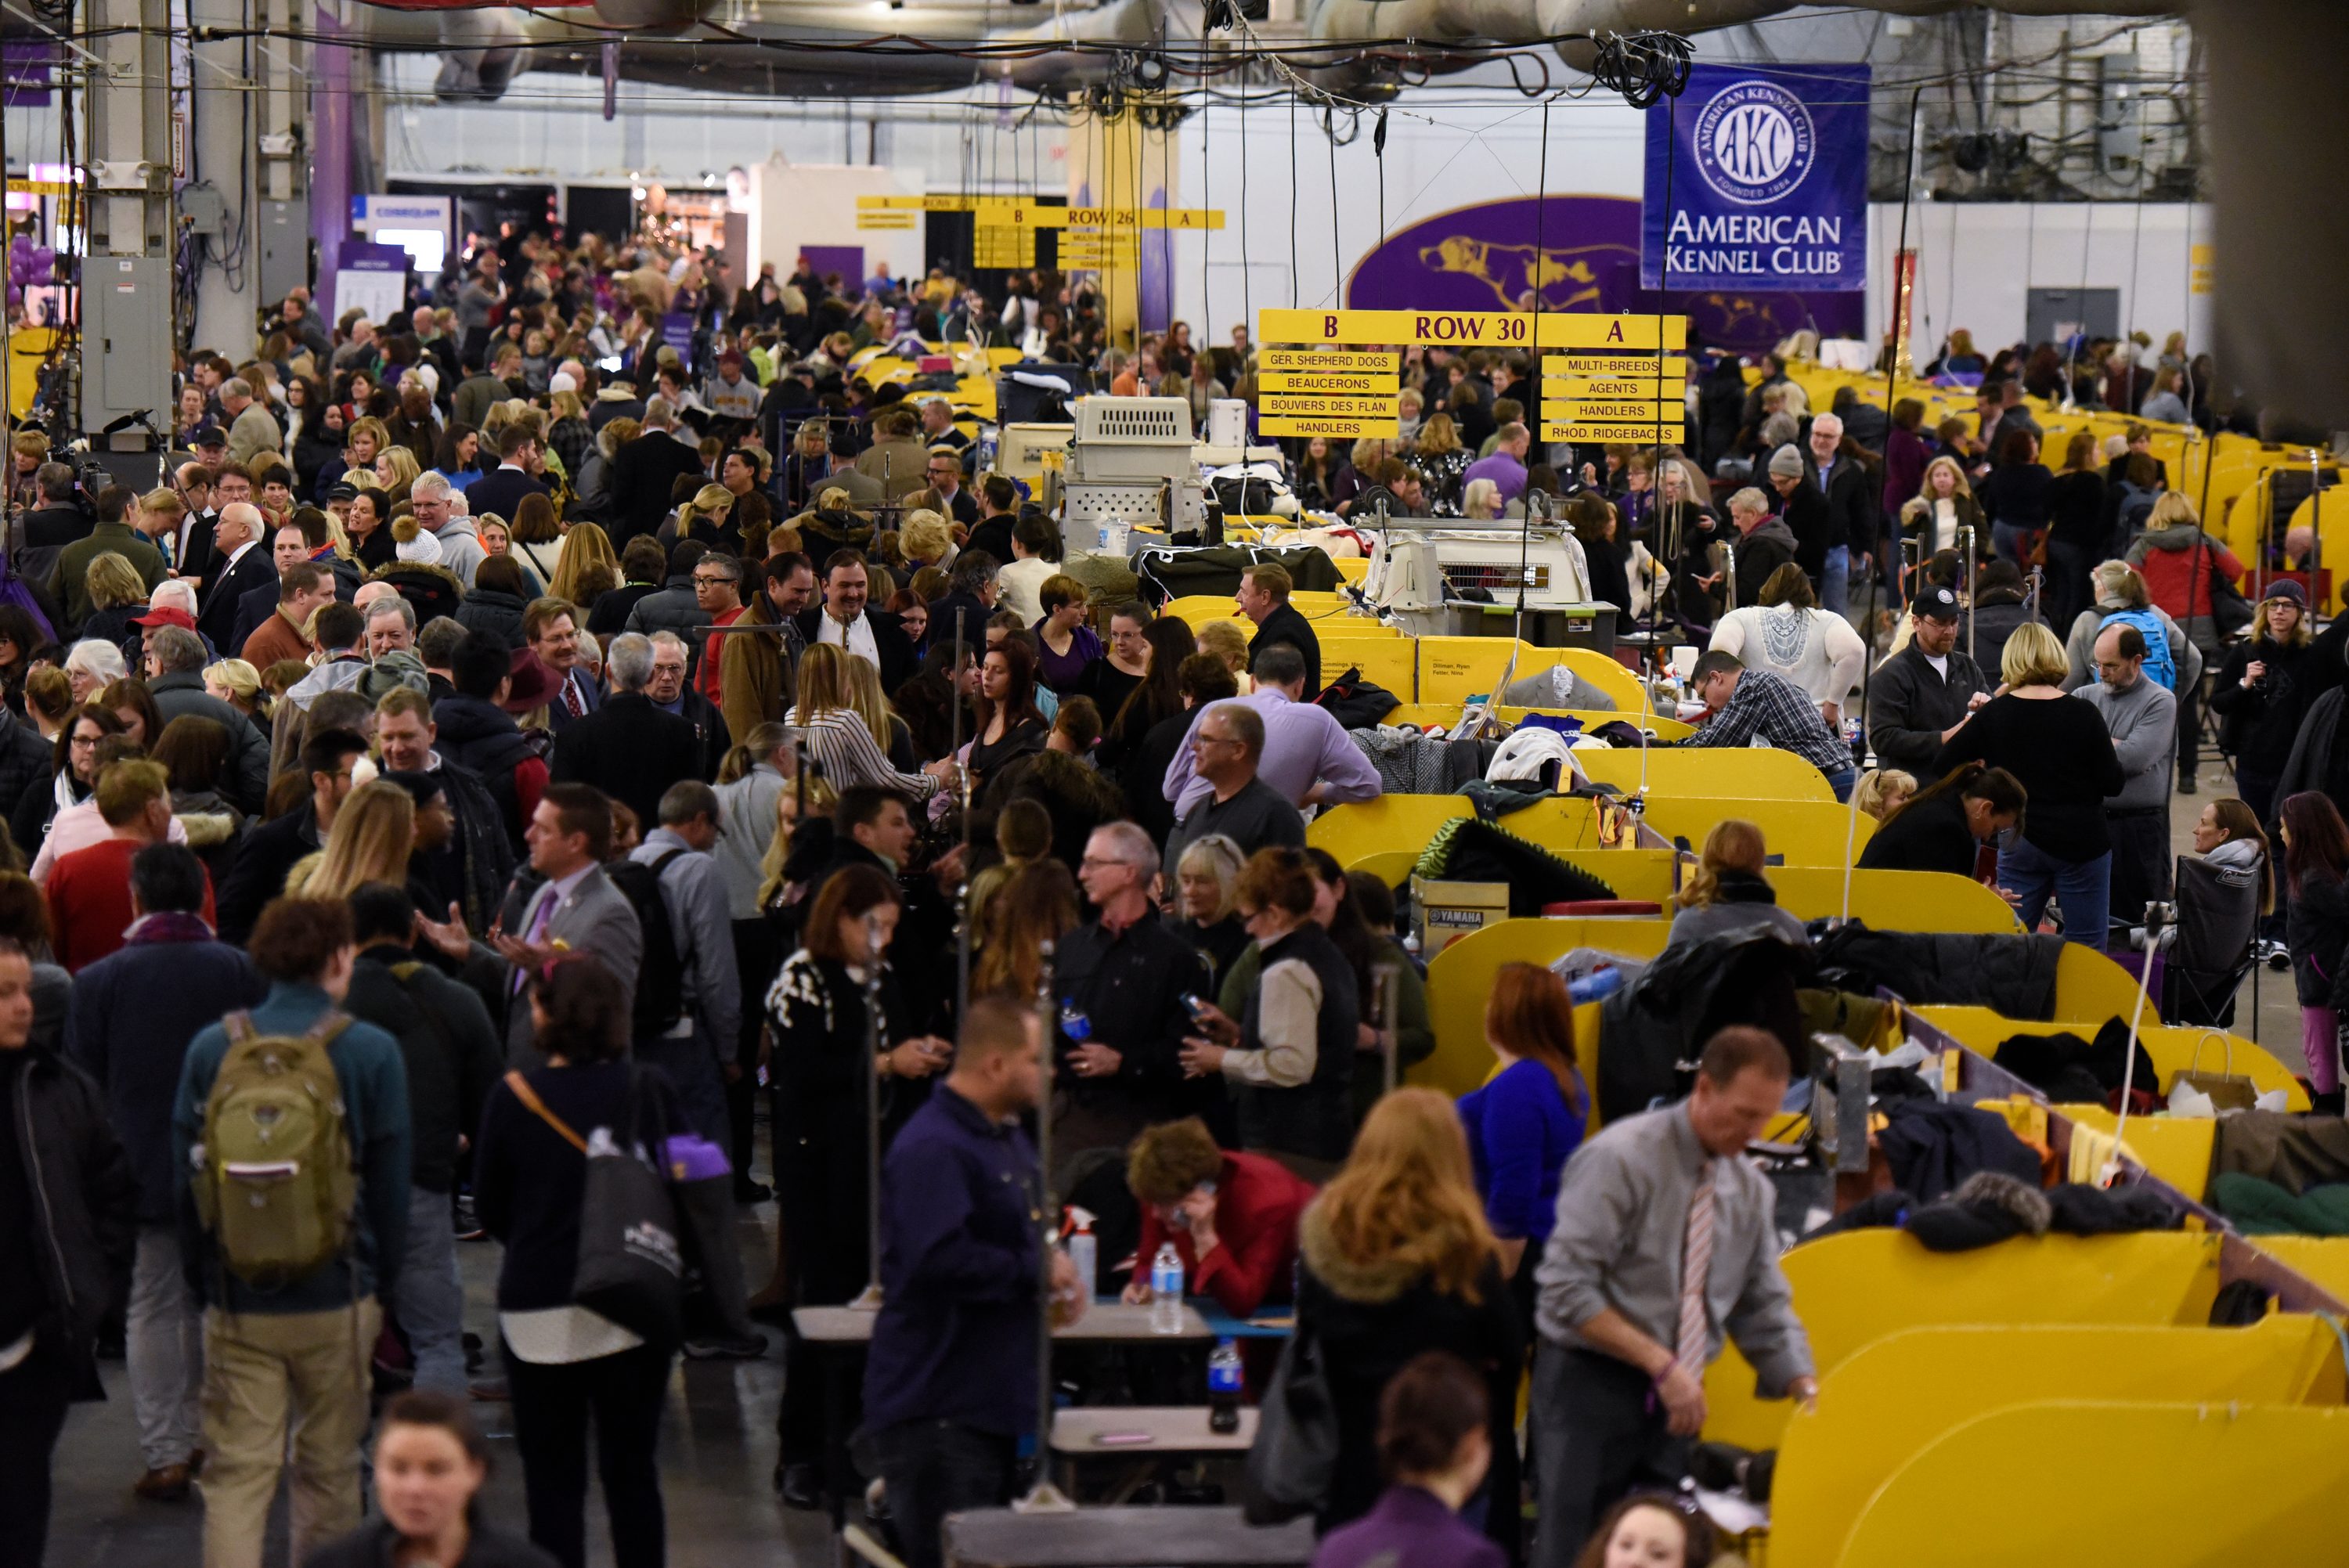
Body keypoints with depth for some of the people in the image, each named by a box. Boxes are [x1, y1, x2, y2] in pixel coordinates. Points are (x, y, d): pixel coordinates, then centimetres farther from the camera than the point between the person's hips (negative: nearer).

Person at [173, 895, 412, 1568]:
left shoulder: (210, 1048, 0)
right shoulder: (371, 1051, -6)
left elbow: (186, 1180, 5)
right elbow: (390, 1185, -1)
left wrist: (202, 1281, 14)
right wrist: (384, 1286, 10)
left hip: (234, 1302, 1)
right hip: (336, 1296, -1)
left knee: (235, 1472, 1)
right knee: (328, 1472, 13)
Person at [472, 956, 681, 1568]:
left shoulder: (512, 1097, -9)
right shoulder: (649, 1093, -5)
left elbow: (488, 1206, 0)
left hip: (539, 1311, -2)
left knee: (553, 1477, 8)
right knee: (633, 1470, 12)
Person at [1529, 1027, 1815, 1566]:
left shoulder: (1752, 1192, 8)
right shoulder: (1621, 1158, -12)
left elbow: (1766, 1314, 14)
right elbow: (1566, 1289, -18)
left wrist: (1808, 1393, -3)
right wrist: (1661, 1363, -21)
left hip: (1673, 1400, 6)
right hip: (1591, 1385, -6)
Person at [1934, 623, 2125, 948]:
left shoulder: (1994, 715, -4)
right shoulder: (2083, 715, -10)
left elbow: (1943, 764, 1)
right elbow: (2113, 784, -7)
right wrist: (2111, 749, 12)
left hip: (2020, 845, 2)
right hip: (2082, 843, -2)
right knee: (2086, 949, 3)